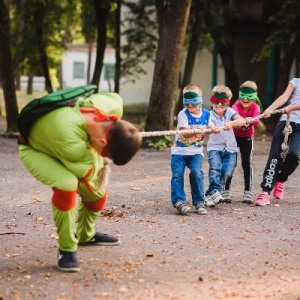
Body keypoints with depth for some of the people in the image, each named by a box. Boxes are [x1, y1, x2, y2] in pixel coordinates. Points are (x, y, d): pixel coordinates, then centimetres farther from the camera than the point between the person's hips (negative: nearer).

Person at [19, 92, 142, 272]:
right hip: (35, 150, -7)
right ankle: (67, 249, -17)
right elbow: (86, 174, -31)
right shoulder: (70, 140, -47)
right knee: (67, 184, -33)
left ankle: (85, 235, 40)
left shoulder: (114, 105, -29)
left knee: (97, 194, 9)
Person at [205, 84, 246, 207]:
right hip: (214, 147, -2)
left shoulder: (229, 112, 0)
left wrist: (231, 123, -37)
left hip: (230, 148, 2)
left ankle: (210, 194, -2)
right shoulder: (210, 115, -7)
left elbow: (242, 120, -17)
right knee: (215, 167, -28)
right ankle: (215, 191, -31)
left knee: (226, 171, -13)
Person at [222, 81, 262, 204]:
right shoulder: (236, 106, -22)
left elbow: (256, 120, -35)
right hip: (233, 137, -2)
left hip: (247, 138, 2)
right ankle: (225, 191, 4)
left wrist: (251, 120, -59)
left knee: (247, 163, -5)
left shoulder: (255, 107, -16)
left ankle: (248, 192, 3)